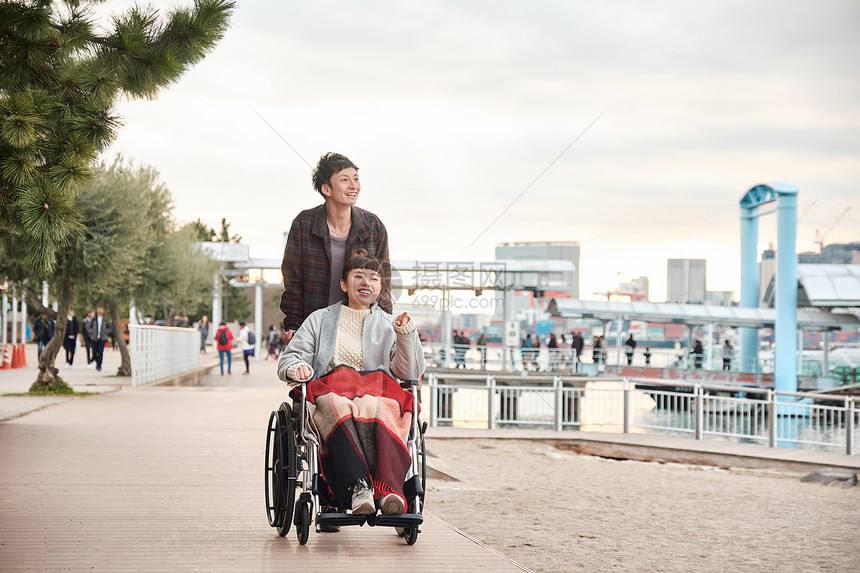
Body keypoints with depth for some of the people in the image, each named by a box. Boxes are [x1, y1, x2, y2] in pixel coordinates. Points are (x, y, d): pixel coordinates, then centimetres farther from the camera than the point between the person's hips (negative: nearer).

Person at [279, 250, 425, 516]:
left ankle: (390, 491, -59)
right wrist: (296, 368, -7)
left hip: (377, 395, 0)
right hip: (329, 393, 0)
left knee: (377, 412, -39)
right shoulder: (320, 319, 27)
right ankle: (358, 488, -57)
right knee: (341, 412, -39)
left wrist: (406, 335, -5)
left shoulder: (389, 325, 27)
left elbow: (409, 372, 12)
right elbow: (288, 359, 18)